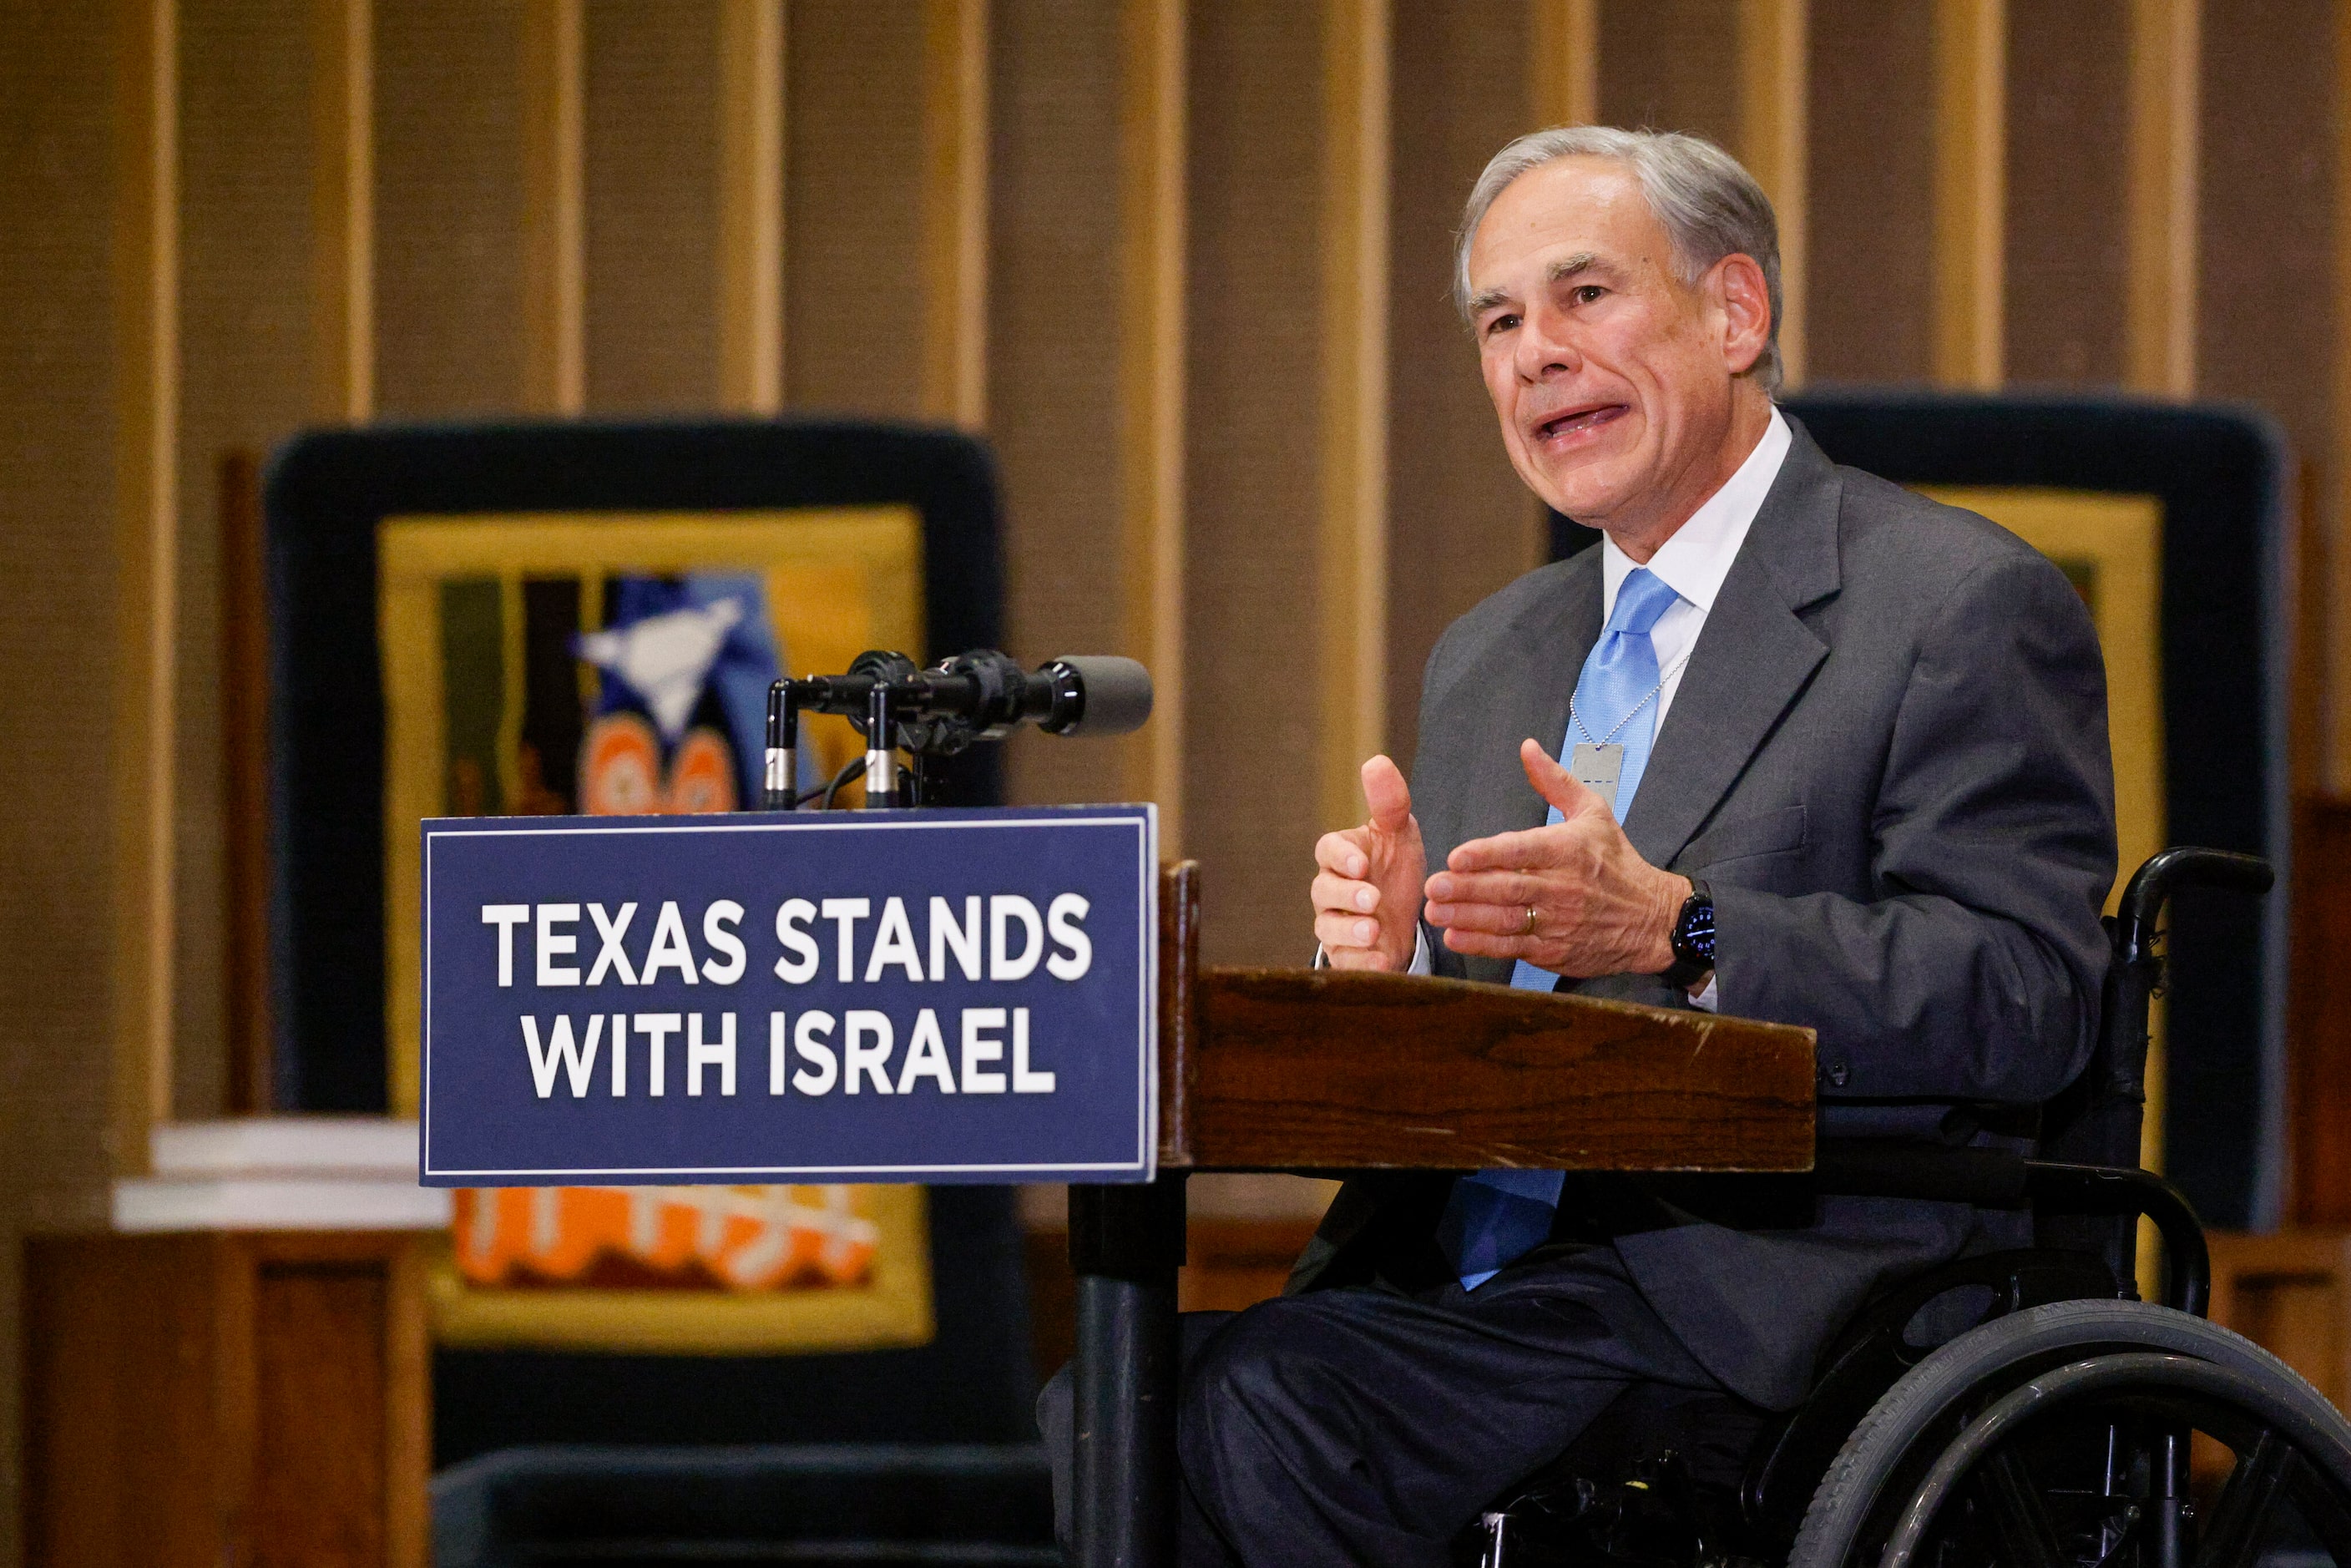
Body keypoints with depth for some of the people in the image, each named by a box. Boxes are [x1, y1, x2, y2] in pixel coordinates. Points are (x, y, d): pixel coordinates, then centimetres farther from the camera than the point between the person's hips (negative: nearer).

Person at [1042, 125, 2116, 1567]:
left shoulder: (1966, 608, -1)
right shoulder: (1485, 660, 24)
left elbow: (2027, 999, -12)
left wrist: (1674, 929, -22)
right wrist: (1398, 956, 0)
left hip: (1756, 1285, -7)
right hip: (1458, 1277, 7)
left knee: (1264, 1400, -27)